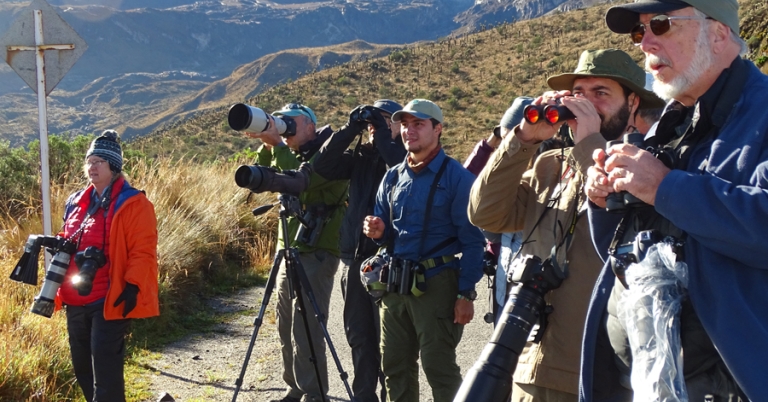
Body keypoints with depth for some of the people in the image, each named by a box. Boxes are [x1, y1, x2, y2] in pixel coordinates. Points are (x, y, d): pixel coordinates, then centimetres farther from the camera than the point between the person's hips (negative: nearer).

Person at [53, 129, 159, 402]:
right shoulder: (76, 202, 13)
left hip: (110, 302, -8)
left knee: (105, 372, -8)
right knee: (82, 368, 17)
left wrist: (133, 286, -22)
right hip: (76, 301, 8)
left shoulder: (132, 204, -9)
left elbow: (143, 252, -14)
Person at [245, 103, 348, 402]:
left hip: (316, 254, -8)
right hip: (289, 252, 8)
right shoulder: (291, 156, 16)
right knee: (286, 327, 11)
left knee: (306, 331, -9)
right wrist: (266, 145, -3)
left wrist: (277, 144, -19)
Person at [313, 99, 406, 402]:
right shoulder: (361, 156, 14)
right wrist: (350, 130, -5)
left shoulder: (405, 156, 1)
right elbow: (323, 167, 2)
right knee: (358, 334, 12)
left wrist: (383, 137, -12)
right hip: (354, 256, 6)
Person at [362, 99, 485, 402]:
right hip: (395, 283, 7)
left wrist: (466, 294, -16)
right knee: (395, 367, 13)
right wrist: (378, 231, -5)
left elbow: (472, 241, -11)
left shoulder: (457, 177, -8)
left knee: (439, 369, -1)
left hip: (436, 283, -6)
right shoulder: (393, 177, 11)